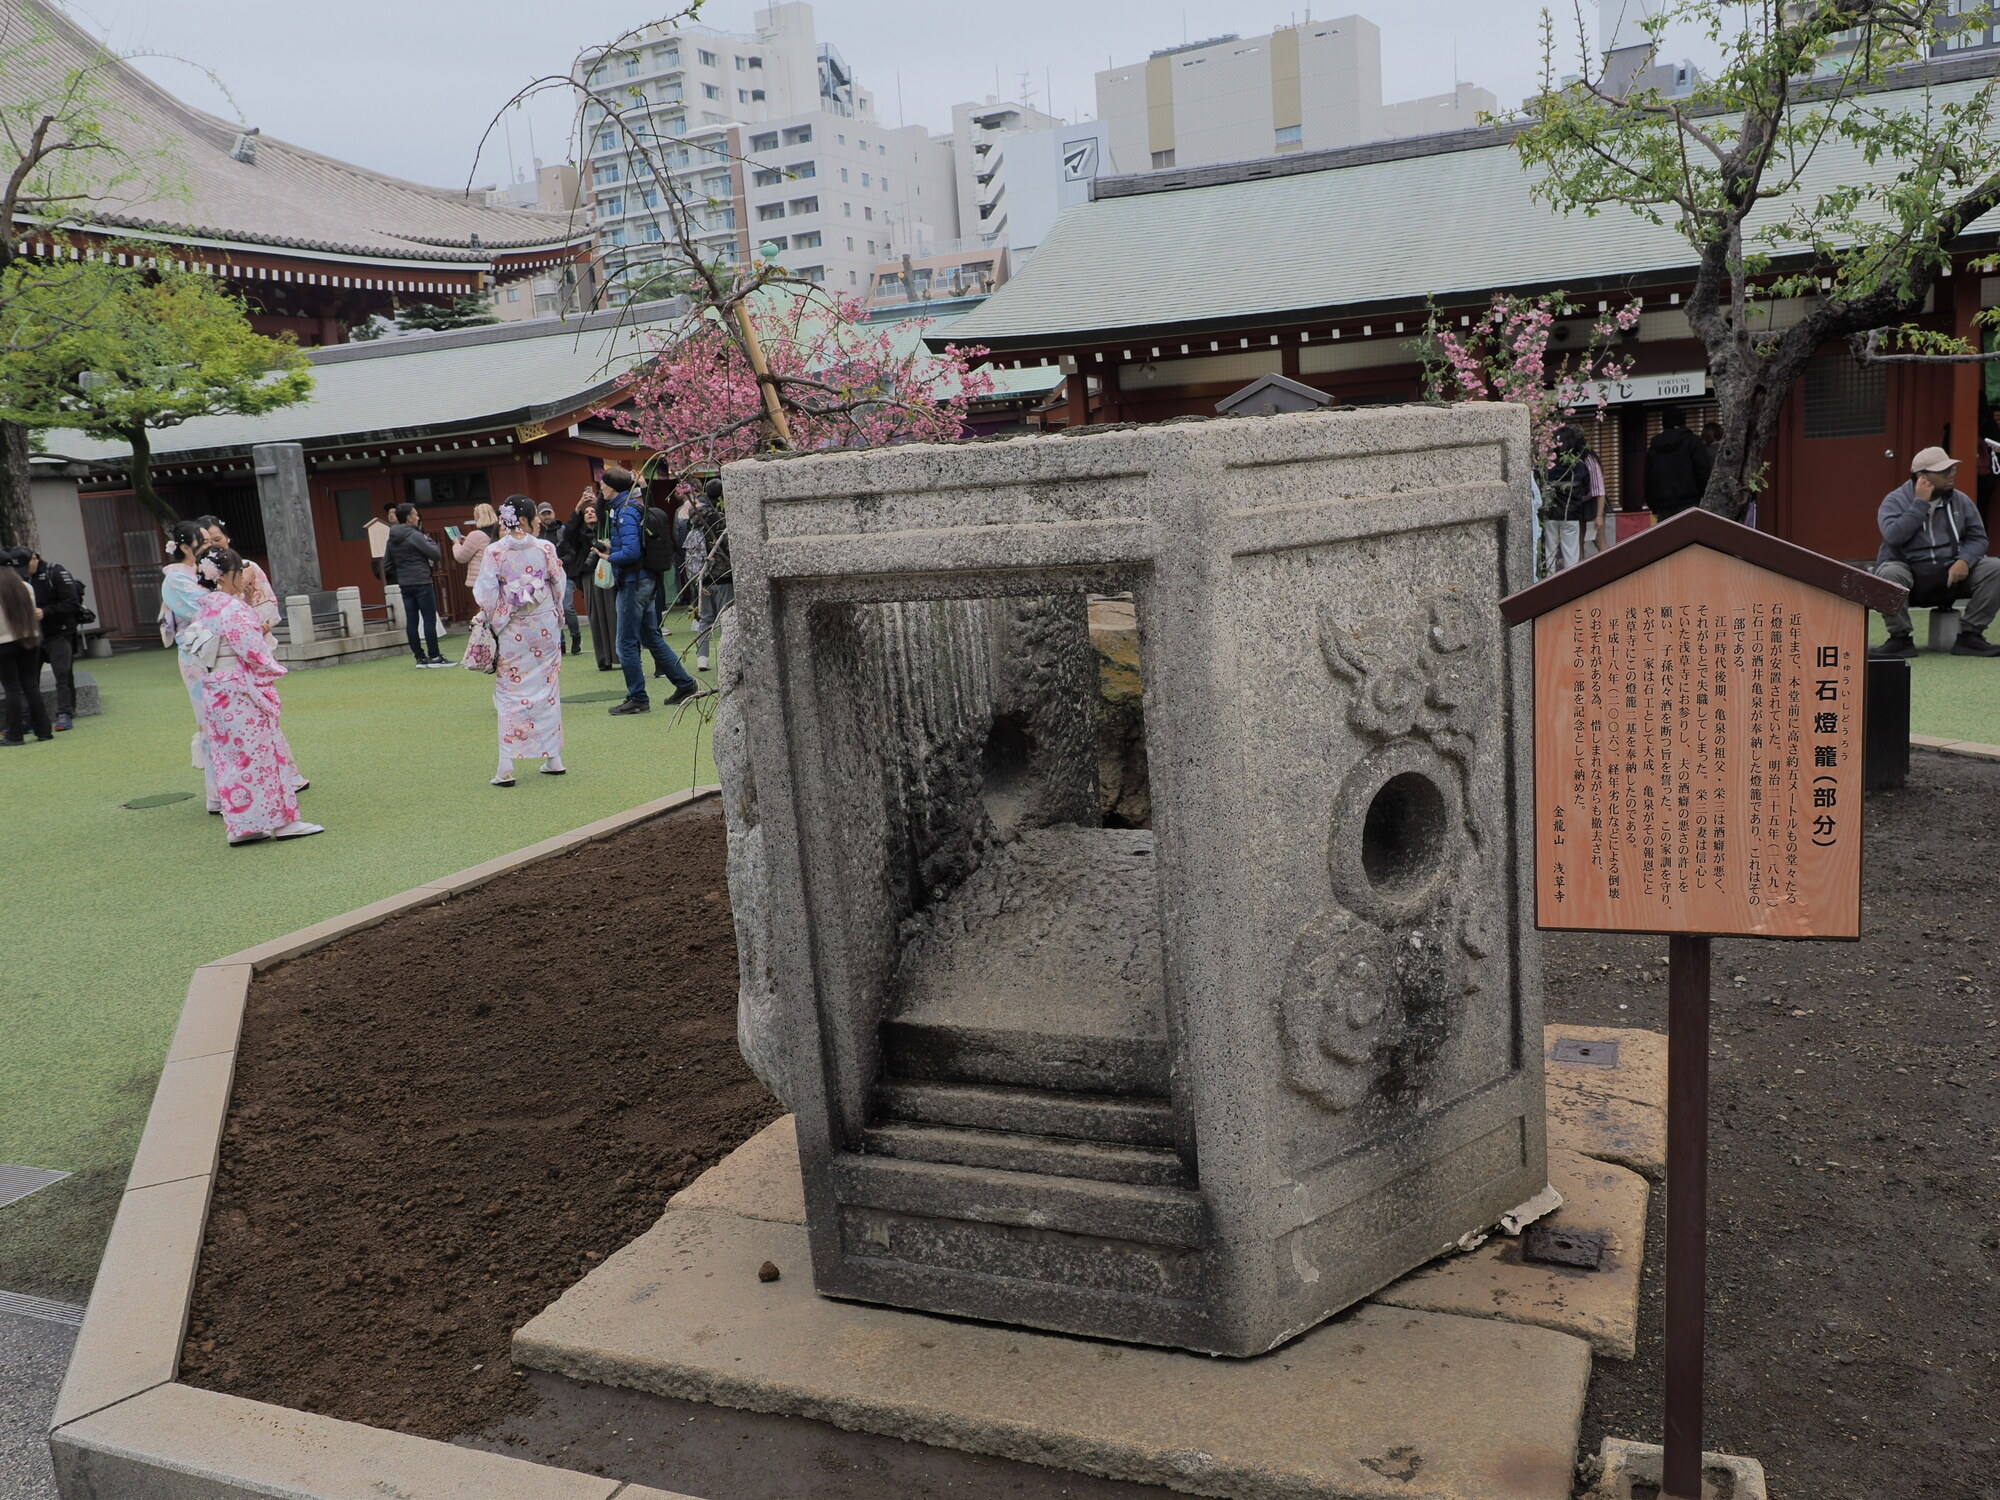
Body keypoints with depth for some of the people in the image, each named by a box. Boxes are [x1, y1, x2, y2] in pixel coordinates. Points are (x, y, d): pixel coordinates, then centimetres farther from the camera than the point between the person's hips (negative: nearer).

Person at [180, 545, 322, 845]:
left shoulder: (205, 611, 10)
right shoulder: (233, 610, -17)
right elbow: (254, 651, -18)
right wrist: (275, 671, 0)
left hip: (214, 694, 8)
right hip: (241, 694, -8)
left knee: (232, 759, 10)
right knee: (260, 754, -2)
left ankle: (241, 826, 14)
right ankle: (281, 821, 5)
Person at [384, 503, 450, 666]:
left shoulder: (392, 539, 11)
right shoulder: (415, 536, -13)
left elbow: (386, 564, 14)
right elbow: (436, 554, -12)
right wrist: (430, 541, 5)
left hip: (404, 585, 8)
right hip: (421, 583, -8)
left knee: (411, 621, 7)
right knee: (429, 619, -4)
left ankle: (419, 657, 10)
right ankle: (434, 656, -3)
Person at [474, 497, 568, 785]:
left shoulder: (495, 552, -9)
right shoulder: (545, 549, -6)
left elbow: (486, 596, -7)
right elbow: (559, 587, 4)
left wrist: (492, 621, 10)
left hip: (512, 631, -1)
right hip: (545, 627, 1)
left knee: (510, 692, 3)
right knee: (548, 688, 12)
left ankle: (507, 767, -2)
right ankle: (553, 758, 16)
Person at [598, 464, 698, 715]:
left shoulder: (626, 512, -17)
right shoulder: (634, 506, 13)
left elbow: (631, 552, -25)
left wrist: (610, 557, -9)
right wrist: (612, 548, 10)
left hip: (632, 583, -10)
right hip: (644, 580, 10)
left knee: (626, 643, -3)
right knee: (652, 638, 16)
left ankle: (638, 699, 3)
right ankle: (686, 685, 19)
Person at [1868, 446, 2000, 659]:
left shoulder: (1961, 500, 10)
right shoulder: (1895, 501, -3)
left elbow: (1977, 537, 5)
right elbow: (1893, 535, -21)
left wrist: (1964, 560, -16)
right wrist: (1920, 503, -17)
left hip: (1951, 573, 4)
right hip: (1910, 573, -4)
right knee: (1888, 574, -37)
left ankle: (1969, 635, -9)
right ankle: (1901, 639, -21)